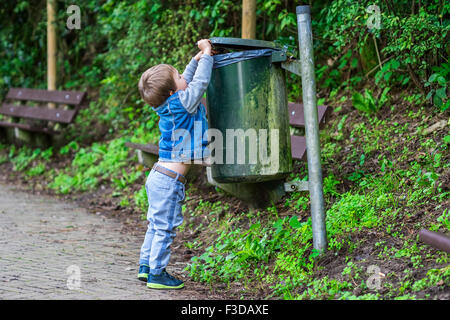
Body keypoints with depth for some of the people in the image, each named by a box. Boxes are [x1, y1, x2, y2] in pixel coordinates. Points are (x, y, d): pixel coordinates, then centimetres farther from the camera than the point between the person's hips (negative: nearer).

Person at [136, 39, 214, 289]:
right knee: (165, 227, 0)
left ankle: (146, 266, 27)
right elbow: (200, 82, -14)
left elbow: (189, 81, 23)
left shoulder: (168, 106, 7)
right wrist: (206, 55, -3)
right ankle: (157, 273, 7)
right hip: (169, 182, -9)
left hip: (159, 176, 9)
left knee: (156, 224, 19)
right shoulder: (180, 104, -17)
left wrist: (197, 59, 21)